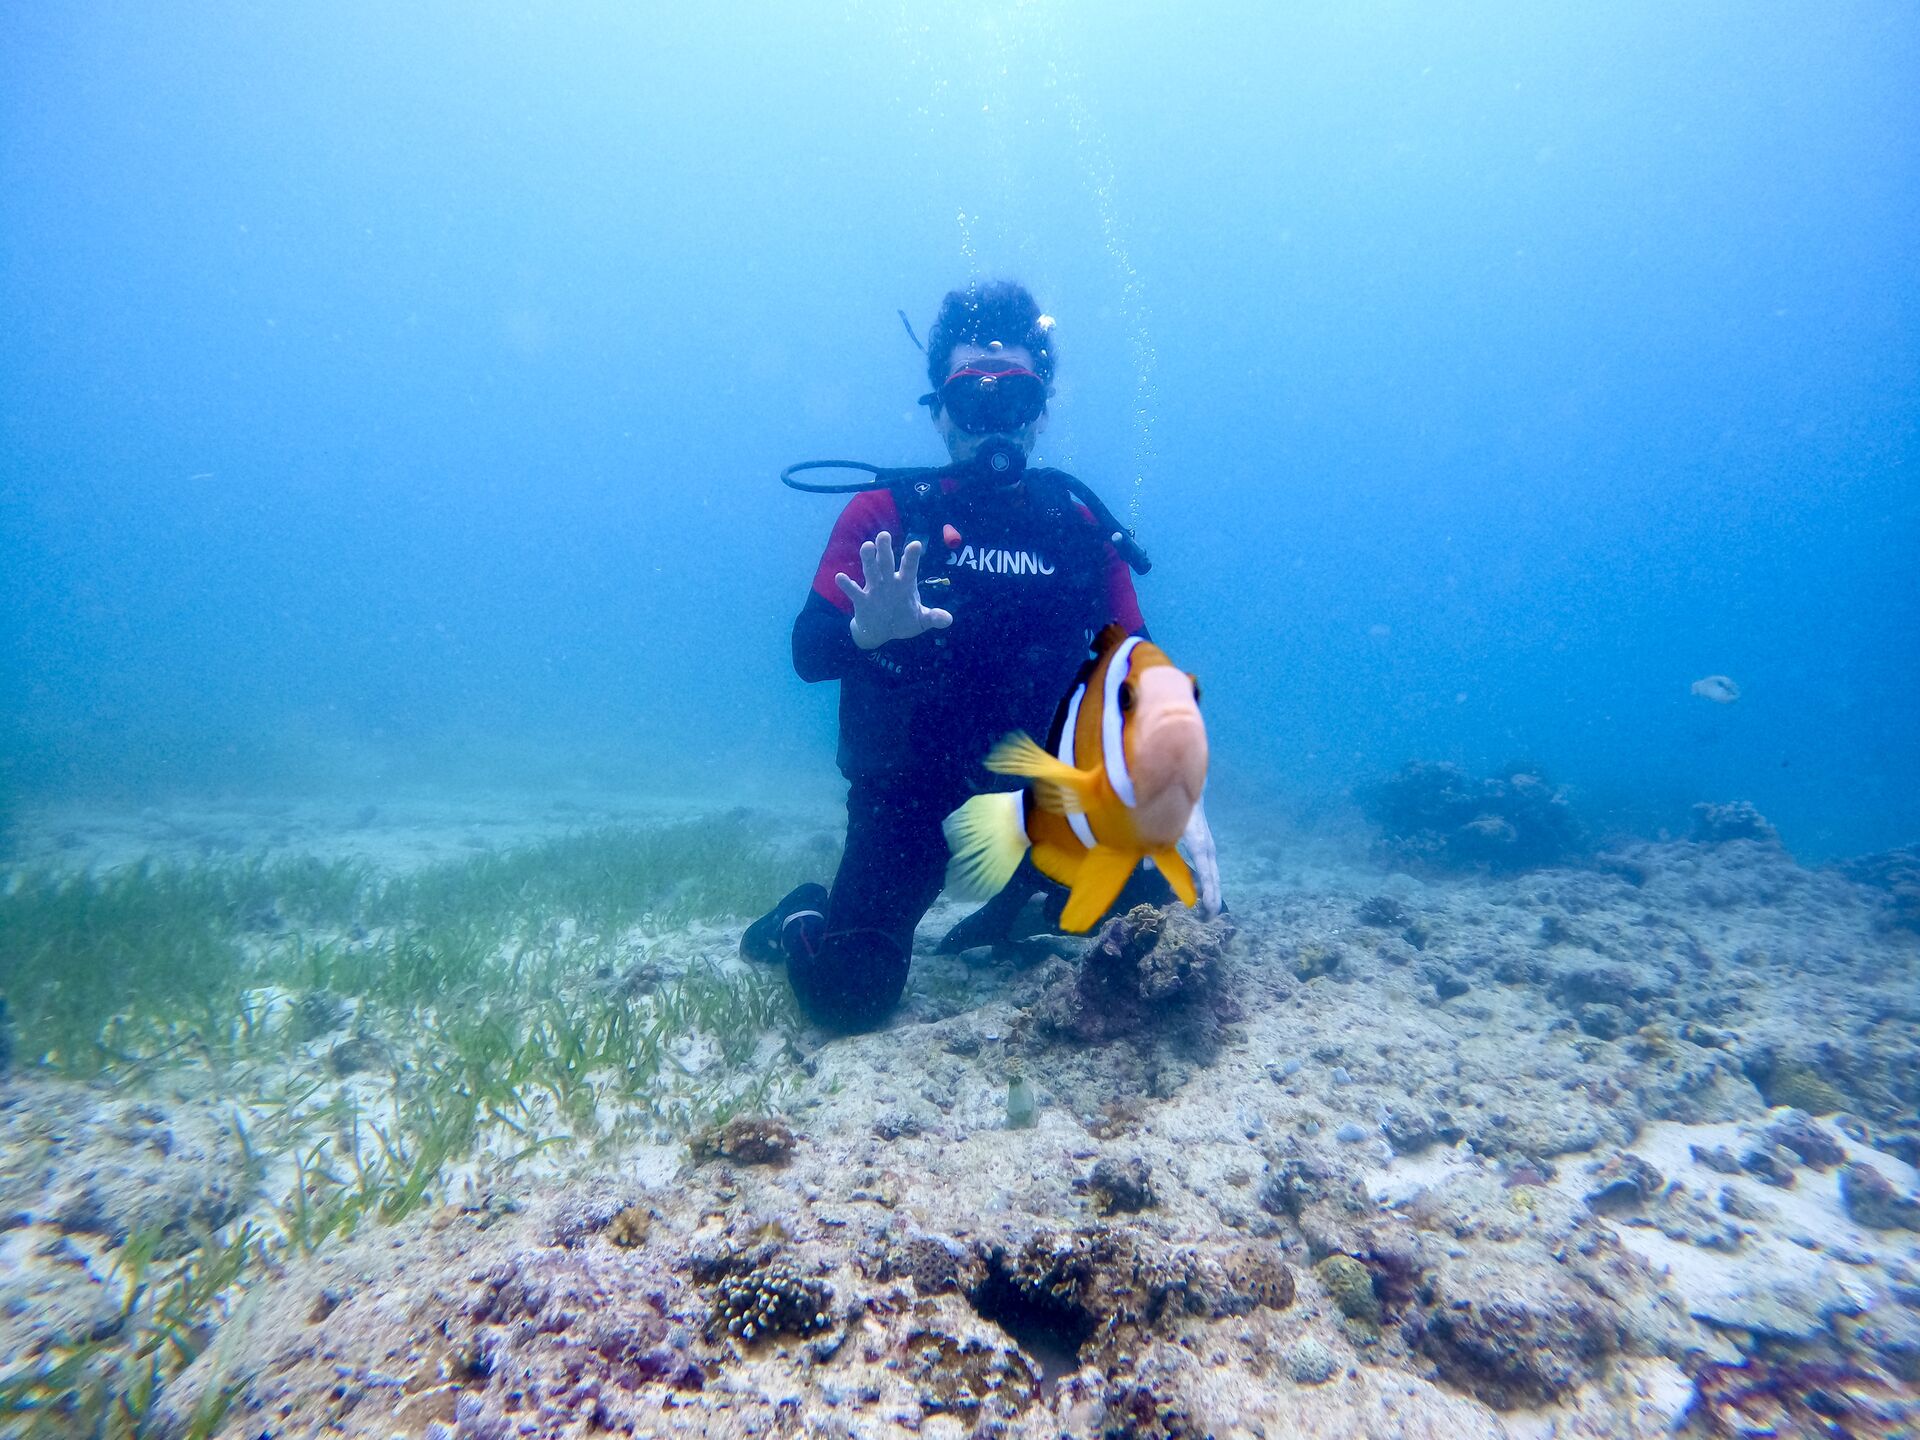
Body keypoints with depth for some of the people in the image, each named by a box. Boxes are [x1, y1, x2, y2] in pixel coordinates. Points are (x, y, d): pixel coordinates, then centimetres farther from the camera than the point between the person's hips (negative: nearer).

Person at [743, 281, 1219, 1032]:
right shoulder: (884, 514, -6)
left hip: (1037, 790, 3)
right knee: (848, 995, -17)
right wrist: (869, 630, -38)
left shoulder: (1079, 528, 1)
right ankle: (807, 918, 21)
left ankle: (1026, 900, 24)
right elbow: (808, 653, -15)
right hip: (907, 789, -3)